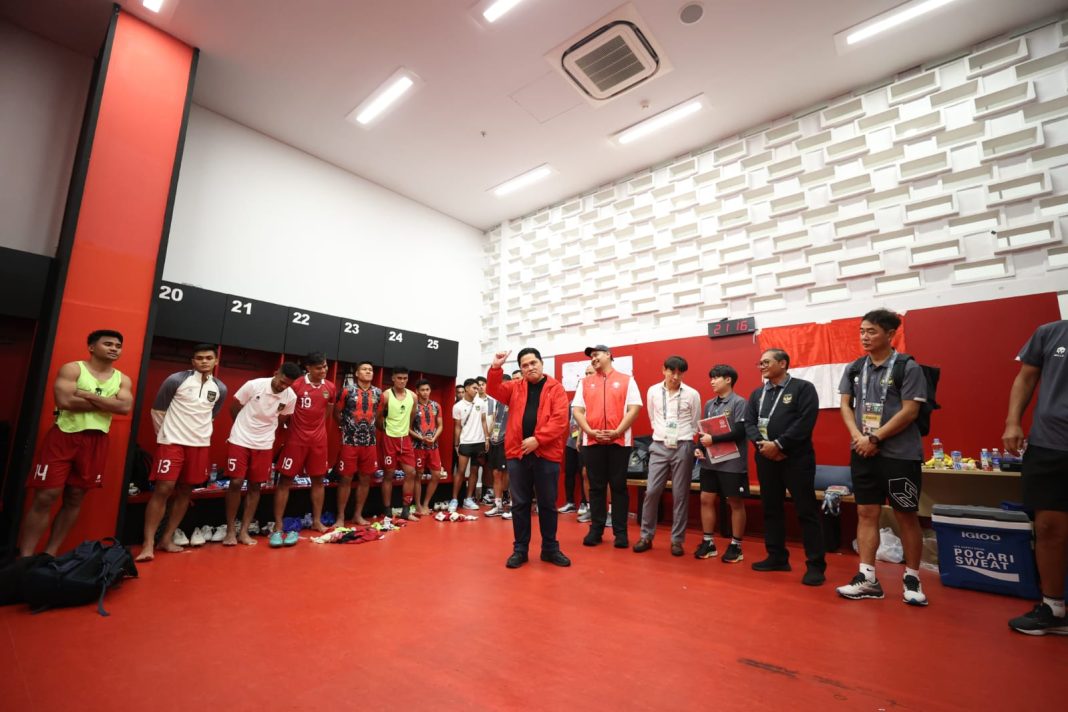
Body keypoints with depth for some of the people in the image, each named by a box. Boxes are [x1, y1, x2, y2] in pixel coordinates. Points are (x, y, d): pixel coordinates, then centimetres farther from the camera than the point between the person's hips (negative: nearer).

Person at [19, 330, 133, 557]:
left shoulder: (122, 379, 9)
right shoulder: (72, 369, -2)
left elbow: (125, 407, -7)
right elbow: (65, 401, -16)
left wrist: (88, 395, -11)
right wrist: (107, 402, -10)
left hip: (95, 441, 4)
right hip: (64, 436, -4)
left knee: (75, 498, 8)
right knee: (45, 497, -5)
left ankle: (50, 554, 19)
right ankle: (25, 556, 4)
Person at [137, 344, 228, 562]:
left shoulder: (220, 389, 4)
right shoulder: (176, 380, -8)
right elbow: (157, 410, 1)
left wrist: (198, 433, 15)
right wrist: (165, 435, 7)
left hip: (200, 445, 4)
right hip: (172, 442, -4)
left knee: (185, 491, 9)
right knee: (163, 489, -7)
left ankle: (167, 538, 20)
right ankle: (148, 544, 1)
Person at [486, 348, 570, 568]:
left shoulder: (555, 388, 2)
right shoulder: (515, 388, 12)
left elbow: (560, 420, -7)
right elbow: (494, 390, -2)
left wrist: (538, 439, -16)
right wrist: (496, 367, -16)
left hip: (546, 454, -2)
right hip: (517, 453, 2)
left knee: (548, 504, 9)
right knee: (520, 504, 9)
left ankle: (550, 548, 25)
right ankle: (520, 549, 22)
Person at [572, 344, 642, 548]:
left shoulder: (626, 380, 4)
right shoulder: (585, 382, 10)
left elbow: (634, 409, -3)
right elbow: (577, 410, 5)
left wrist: (617, 432, -12)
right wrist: (590, 432, -10)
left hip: (619, 442, -2)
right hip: (592, 442, 2)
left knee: (619, 486, 5)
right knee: (596, 487, 8)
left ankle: (620, 531, 15)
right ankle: (596, 529, 19)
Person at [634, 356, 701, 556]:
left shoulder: (692, 394, -2)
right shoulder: (653, 391, 2)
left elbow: (695, 424, 8)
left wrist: (681, 437, 6)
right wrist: (663, 433, 11)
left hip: (683, 447, -1)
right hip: (659, 446, 1)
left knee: (680, 494, 5)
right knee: (651, 492, 0)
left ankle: (677, 540, 17)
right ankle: (646, 536, 14)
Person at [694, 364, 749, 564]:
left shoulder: (739, 403, -8)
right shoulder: (709, 404, 10)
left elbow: (740, 432, -16)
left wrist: (713, 439, -17)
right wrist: (700, 448, -2)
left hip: (732, 463, -6)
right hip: (710, 462, 6)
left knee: (735, 503, 7)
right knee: (706, 500, 7)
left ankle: (735, 546, 19)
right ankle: (708, 542, 19)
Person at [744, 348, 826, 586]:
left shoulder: (803, 388, -3)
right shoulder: (757, 394, 14)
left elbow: (805, 422, -14)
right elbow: (749, 423, 6)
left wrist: (778, 444, -17)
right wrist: (760, 443, -13)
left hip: (796, 458, -6)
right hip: (766, 459, 6)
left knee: (807, 510, -1)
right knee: (771, 509, 12)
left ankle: (815, 565, 9)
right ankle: (777, 557, 24)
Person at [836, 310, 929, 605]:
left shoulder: (908, 368, -7)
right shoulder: (855, 369, 8)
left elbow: (909, 412, -12)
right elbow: (845, 405, 8)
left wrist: (875, 439, -14)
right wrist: (857, 436, -7)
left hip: (900, 455, -4)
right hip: (862, 454, 4)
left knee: (906, 516, 7)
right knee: (866, 513, 6)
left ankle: (912, 578, 23)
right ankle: (867, 578, 13)